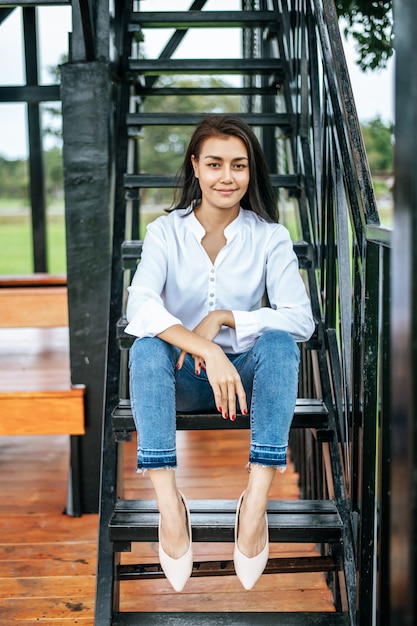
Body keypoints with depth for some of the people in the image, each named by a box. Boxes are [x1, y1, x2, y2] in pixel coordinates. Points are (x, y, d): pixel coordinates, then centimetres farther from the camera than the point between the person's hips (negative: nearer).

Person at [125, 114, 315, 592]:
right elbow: (140, 307, -24)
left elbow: (301, 319, -14)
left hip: (246, 374, 0)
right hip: (183, 377, 0)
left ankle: (257, 498, -36)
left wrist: (224, 317, -24)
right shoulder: (166, 231, -6)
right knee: (147, 347, -32)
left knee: (279, 342, -31)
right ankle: (168, 501, -37)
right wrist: (209, 353, -38)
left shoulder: (269, 236, -4)